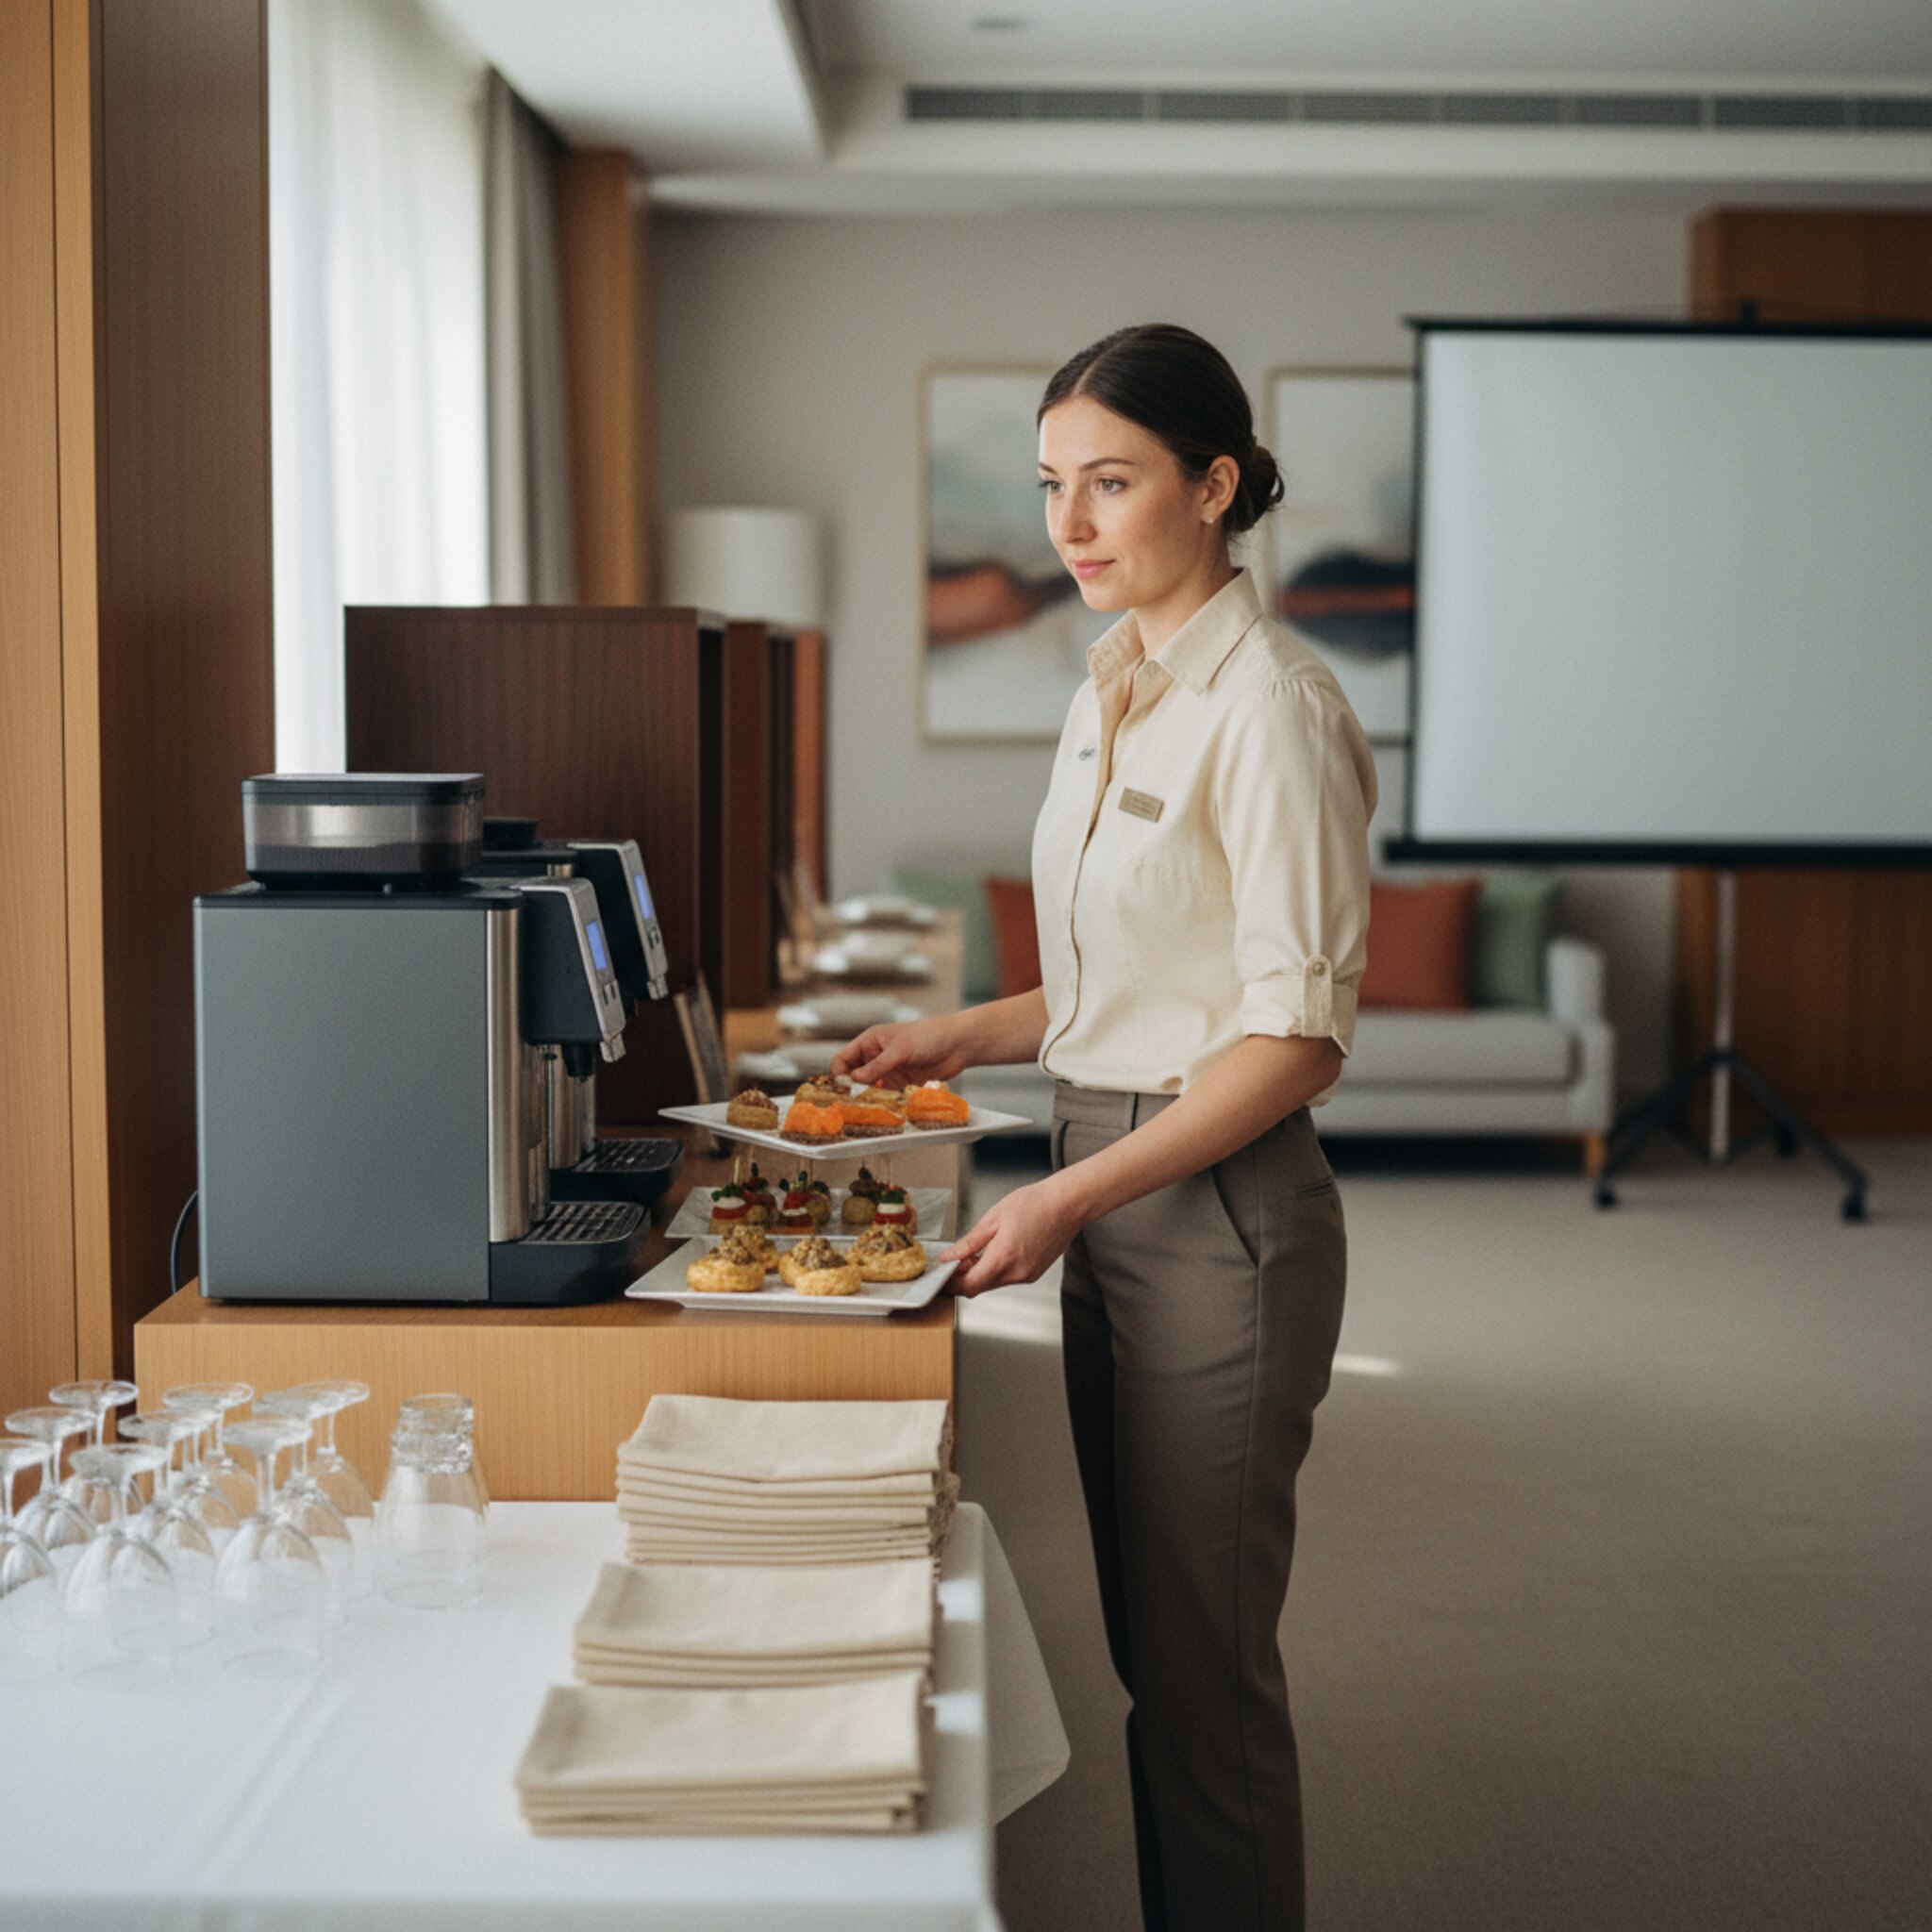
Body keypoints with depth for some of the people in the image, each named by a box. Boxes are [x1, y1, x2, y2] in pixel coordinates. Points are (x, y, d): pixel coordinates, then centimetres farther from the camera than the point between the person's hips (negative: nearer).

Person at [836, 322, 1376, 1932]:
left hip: (1221, 1213, -9)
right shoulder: (1114, 695, 12)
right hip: (1113, 1199, 9)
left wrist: (1071, 1197, -22)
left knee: (1202, 1661, 1)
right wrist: (971, 1035, 12)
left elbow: (1295, 1033, -19)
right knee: (1137, 1635, 17)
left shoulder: (1269, 706, -16)